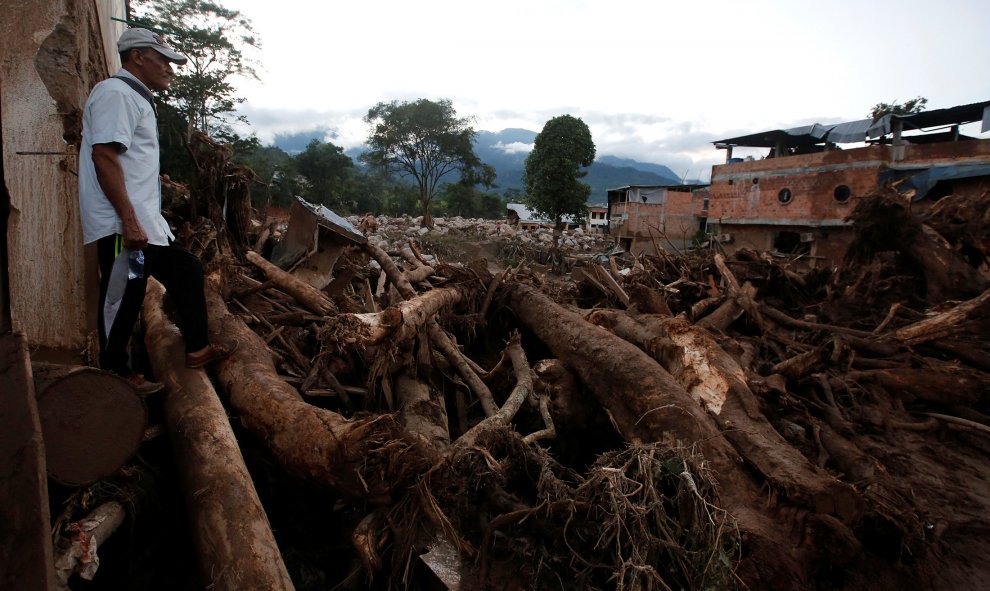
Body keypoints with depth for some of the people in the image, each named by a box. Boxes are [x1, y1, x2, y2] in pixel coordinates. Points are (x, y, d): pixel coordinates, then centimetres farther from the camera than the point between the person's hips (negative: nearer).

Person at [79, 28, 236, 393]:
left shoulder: (137, 98, 22)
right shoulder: (115, 93, -9)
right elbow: (104, 156, -20)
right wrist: (129, 220, -25)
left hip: (147, 222, 10)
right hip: (122, 225, -10)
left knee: (186, 271, 13)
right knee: (122, 299, -3)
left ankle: (196, 349, 21)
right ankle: (115, 373, 9)